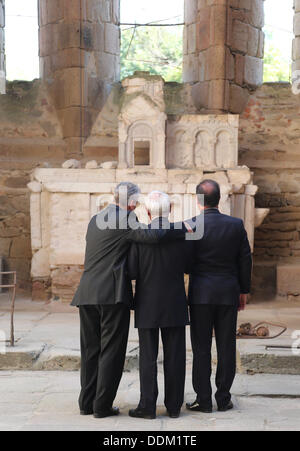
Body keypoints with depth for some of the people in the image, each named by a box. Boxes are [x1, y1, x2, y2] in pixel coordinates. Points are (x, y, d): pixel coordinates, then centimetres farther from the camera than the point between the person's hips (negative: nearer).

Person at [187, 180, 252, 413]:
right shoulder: (236, 225, -1)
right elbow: (245, 260, 5)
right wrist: (244, 291, 13)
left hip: (201, 293, -2)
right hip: (229, 293, 2)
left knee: (201, 348, 4)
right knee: (226, 347, 8)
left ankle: (203, 400, 6)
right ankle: (224, 398, 13)